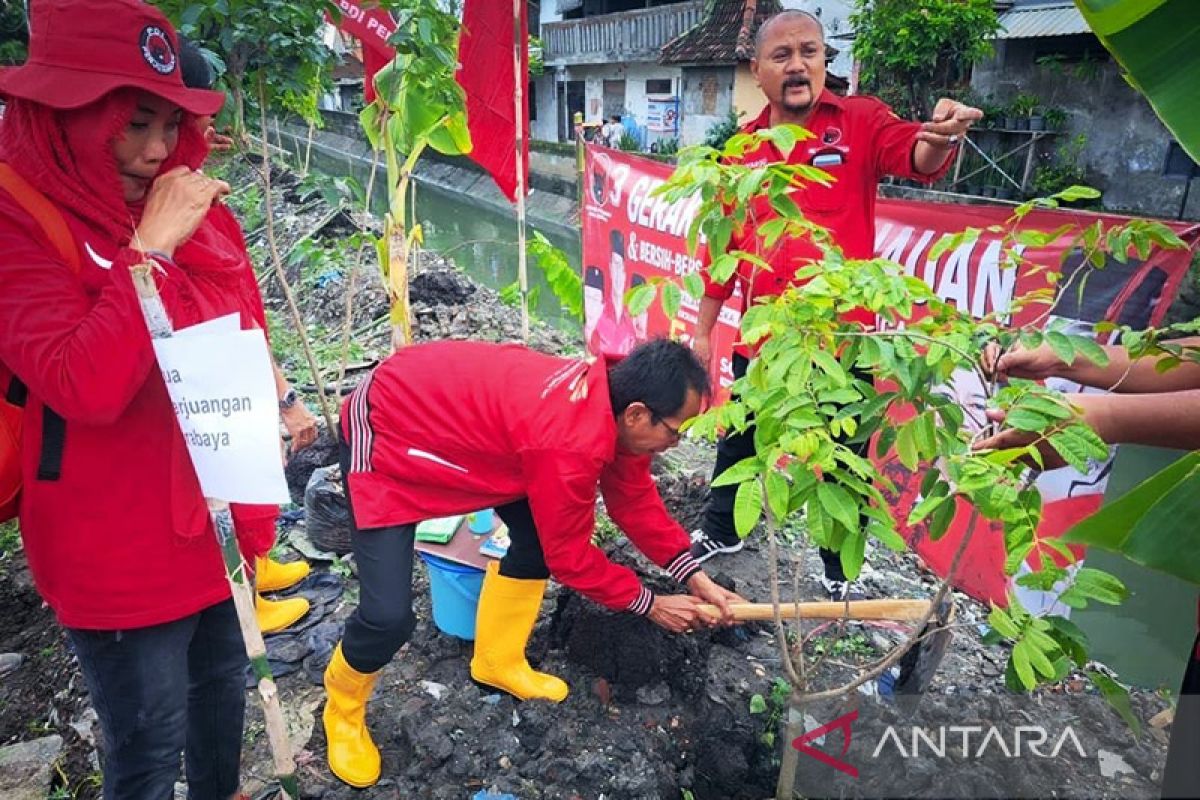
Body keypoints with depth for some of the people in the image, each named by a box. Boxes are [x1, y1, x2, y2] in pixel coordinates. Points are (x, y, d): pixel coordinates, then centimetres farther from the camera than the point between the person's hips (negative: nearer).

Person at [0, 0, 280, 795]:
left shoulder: (191, 204, 2)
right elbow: (86, 388, -29)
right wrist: (150, 250, -27)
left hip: (217, 509, 6)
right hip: (119, 538, -6)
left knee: (223, 678, 24)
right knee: (151, 735, 8)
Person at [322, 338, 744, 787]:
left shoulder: (611, 398, -9)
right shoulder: (571, 445, -35)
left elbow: (635, 498, 3)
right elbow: (570, 556, -20)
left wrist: (695, 576, -1)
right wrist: (651, 604, -7)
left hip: (446, 410, 9)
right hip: (385, 434, -9)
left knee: (539, 532, 7)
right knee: (389, 616, -14)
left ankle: (497, 662, 29)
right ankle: (344, 709, 21)